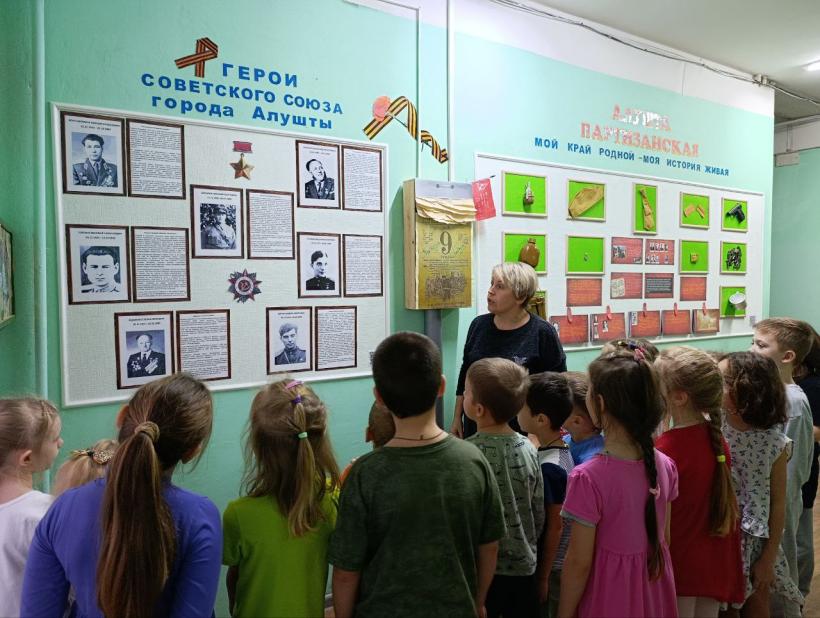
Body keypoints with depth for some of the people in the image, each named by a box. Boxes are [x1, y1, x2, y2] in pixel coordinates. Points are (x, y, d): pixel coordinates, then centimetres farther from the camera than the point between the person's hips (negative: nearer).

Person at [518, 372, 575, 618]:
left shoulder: (548, 468, -26)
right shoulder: (563, 449, -1)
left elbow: (555, 526, -21)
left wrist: (543, 578, -14)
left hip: (553, 567, -8)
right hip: (562, 562, 8)